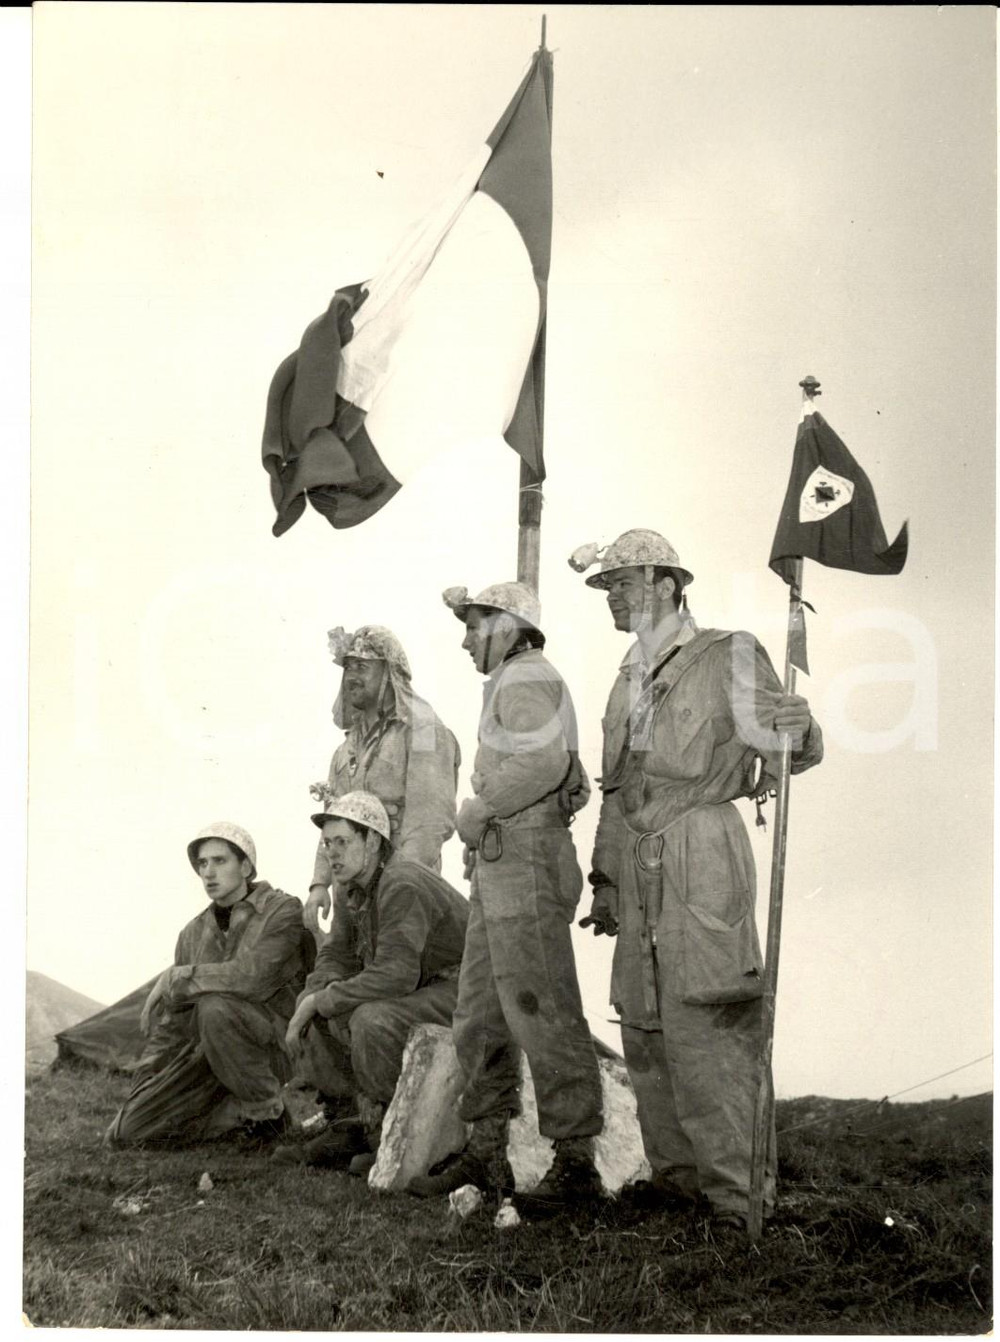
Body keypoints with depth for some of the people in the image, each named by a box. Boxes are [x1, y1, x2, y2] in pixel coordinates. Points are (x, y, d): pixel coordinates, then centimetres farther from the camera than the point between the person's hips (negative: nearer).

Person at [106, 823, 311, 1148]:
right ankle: (241, 1113, 8)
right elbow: (171, 1025, 15)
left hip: (273, 1045, -6)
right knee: (125, 1132, -7)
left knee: (214, 1007, -36)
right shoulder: (194, 933, 13)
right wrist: (140, 1090, 8)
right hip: (208, 1054, 6)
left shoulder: (282, 911, -7)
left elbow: (253, 977, -25)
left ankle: (265, 1107, -14)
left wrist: (177, 978, -15)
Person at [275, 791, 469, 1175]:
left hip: (459, 991, -10)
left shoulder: (403, 886, -25)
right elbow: (336, 956, 11)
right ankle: (358, 1127, 3)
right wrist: (313, 1000, -11)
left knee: (372, 1020, -33)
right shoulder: (350, 889, 5)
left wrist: (320, 1001, -23)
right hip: (415, 989, 10)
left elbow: (395, 975, -33)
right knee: (311, 1003, 0)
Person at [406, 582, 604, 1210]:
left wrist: (480, 810, -15)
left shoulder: (524, 678, -8)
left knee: (542, 1013, -9)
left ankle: (577, 1159, -4)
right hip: (500, 870, 11)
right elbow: (574, 780, 28)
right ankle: (487, 1155, 17)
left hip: (525, 867, -11)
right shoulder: (519, 684, 25)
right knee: (480, 1013, 11)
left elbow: (544, 760, -27)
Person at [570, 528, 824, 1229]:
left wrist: (795, 730, -26)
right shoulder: (630, 678, 21)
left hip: (701, 861, -8)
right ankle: (678, 1173, 21)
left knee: (704, 1028, -11)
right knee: (644, 1027, 9)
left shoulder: (726, 657, -1)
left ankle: (739, 1196, -4)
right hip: (638, 866, 8)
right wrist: (606, 878, 22)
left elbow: (798, 748, -2)